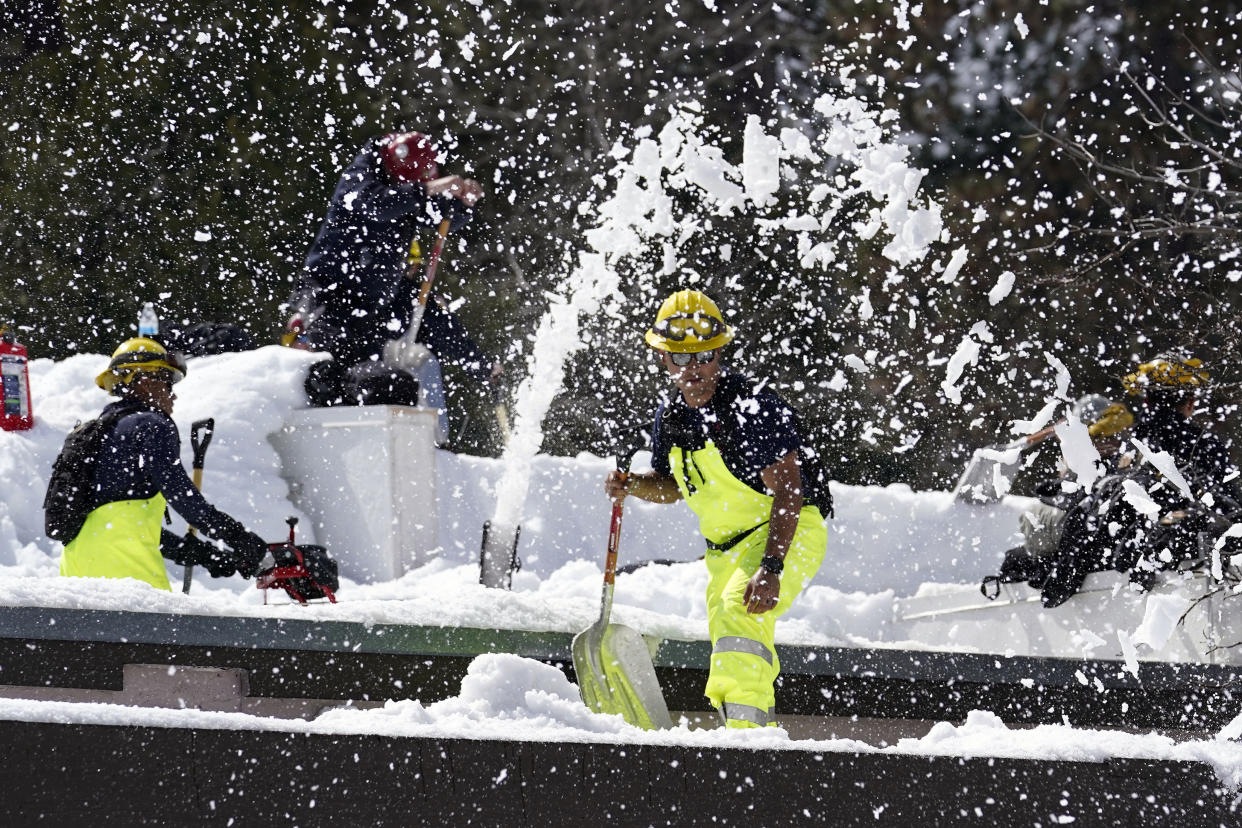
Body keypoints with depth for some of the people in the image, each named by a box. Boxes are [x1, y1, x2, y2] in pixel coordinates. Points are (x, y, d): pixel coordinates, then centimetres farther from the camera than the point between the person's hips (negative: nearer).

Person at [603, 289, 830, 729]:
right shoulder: (670, 415, 2)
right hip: (727, 548, 9)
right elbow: (671, 485, 19)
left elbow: (788, 491, -25)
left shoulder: (752, 405, -21)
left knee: (739, 612, -33)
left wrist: (771, 568, -35)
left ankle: (749, 730, -40)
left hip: (788, 533, -9)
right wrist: (631, 485, -4)